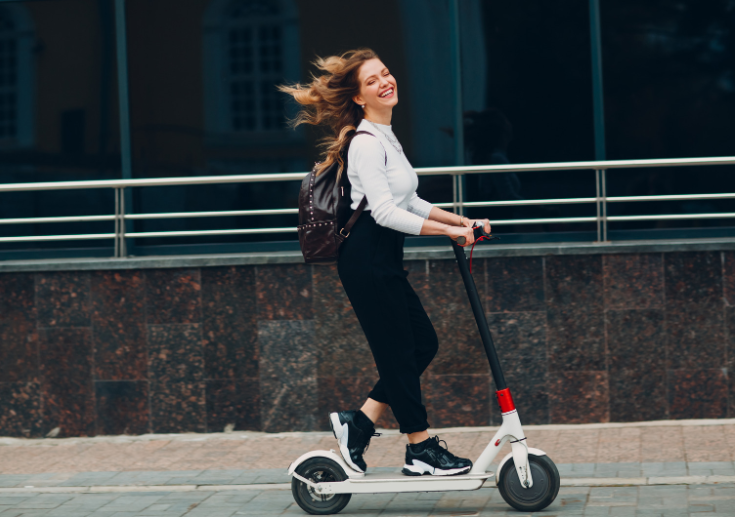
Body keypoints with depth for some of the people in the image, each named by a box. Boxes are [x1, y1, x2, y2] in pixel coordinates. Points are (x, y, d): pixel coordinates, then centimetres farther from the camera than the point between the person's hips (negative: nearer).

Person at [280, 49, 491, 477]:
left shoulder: (386, 136, 16)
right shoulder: (365, 142, -15)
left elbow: (409, 202, 21)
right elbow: (385, 212, -23)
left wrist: (459, 219, 11)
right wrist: (448, 231, -24)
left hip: (385, 257, 10)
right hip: (367, 257, -10)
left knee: (424, 344, 11)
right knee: (398, 352, -2)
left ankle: (358, 424, 15)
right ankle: (422, 450, 8)